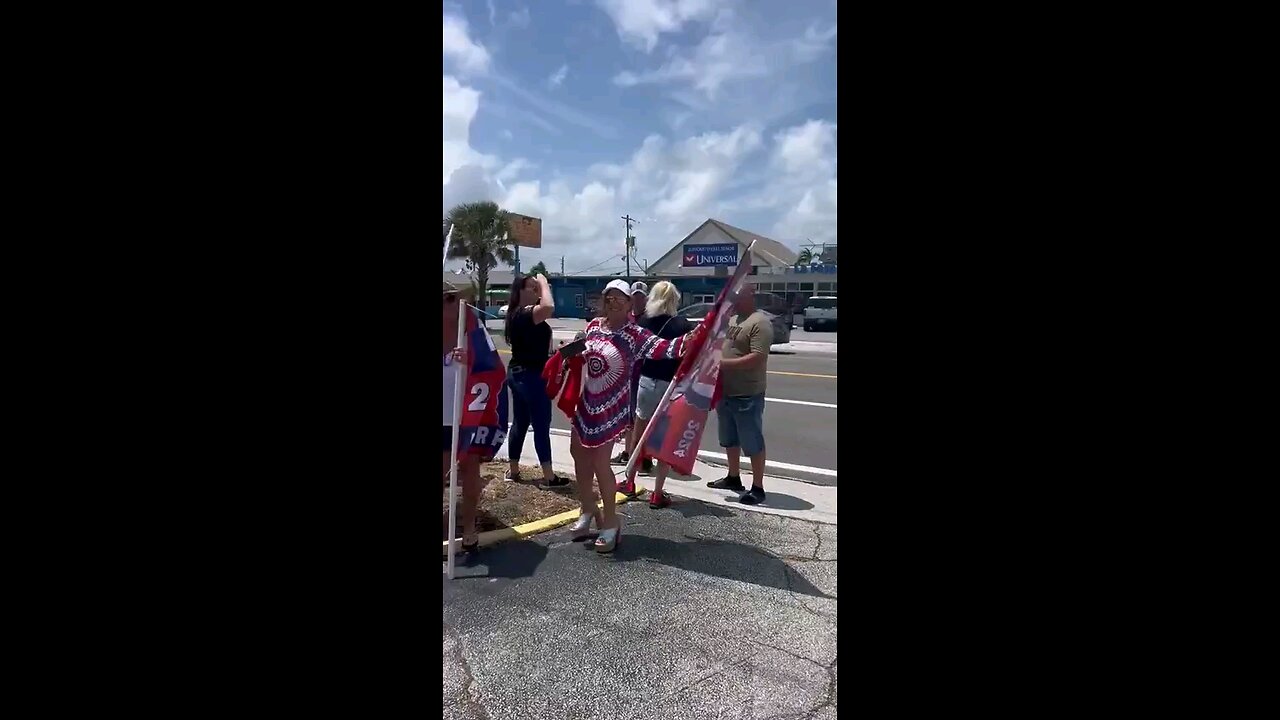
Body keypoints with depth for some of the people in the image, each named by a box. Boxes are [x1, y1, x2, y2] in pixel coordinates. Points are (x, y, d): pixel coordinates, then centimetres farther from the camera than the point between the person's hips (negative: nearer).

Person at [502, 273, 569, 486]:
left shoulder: (517, 314, 11)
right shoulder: (524, 314, -20)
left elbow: (545, 310, 25)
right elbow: (549, 308, -39)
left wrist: (541, 285, 13)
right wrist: (543, 283, -23)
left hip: (518, 373, 10)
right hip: (532, 375, -10)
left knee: (520, 423, 15)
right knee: (541, 425, -4)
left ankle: (513, 470, 23)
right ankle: (549, 476, 1)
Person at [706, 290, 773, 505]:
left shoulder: (760, 323, -15)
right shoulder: (730, 318, 13)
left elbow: (757, 358, -24)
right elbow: (720, 344, 22)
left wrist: (724, 363, -25)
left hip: (747, 395, -9)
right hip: (725, 392, 9)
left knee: (752, 442, 1)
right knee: (729, 439, 20)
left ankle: (758, 488, 10)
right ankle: (733, 477, 35)